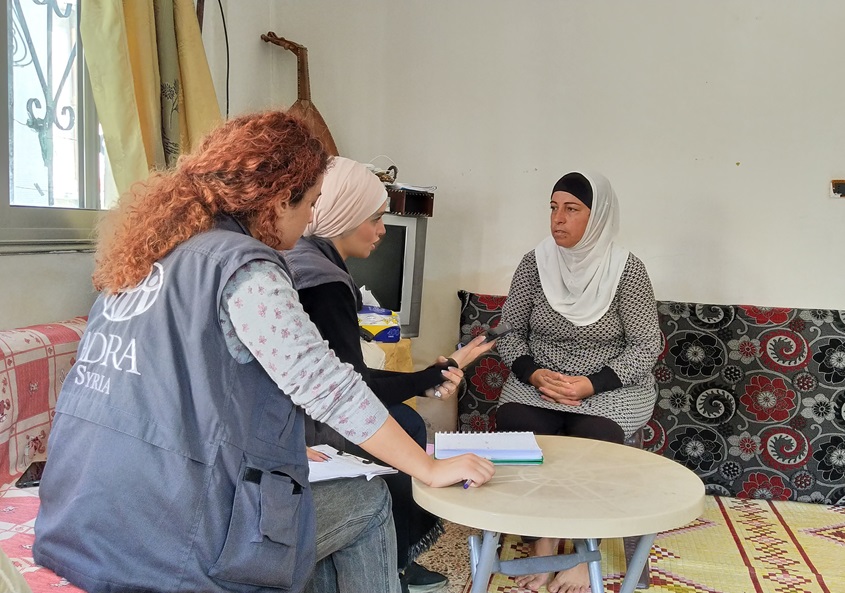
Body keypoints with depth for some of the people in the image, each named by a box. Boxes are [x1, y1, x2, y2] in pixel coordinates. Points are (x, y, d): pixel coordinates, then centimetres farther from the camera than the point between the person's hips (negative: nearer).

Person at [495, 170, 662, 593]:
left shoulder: (627, 270, -9)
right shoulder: (534, 263, -1)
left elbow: (646, 346, -7)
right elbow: (509, 332, 5)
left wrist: (592, 385, -20)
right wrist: (533, 374, -14)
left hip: (610, 389, -2)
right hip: (538, 384, 3)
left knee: (589, 442, -30)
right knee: (513, 426, -27)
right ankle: (544, 539, -8)